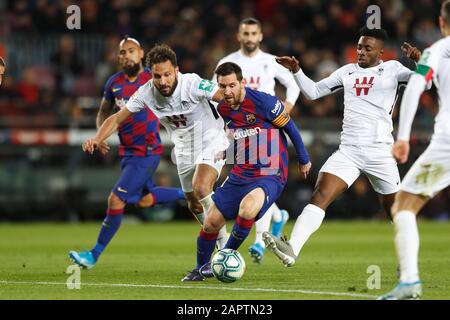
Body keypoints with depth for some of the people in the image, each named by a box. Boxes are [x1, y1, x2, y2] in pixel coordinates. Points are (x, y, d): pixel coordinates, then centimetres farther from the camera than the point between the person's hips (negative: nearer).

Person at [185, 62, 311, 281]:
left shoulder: (263, 102, -17)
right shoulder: (222, 109, 3)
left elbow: (290, 127, -4)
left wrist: (303, 160, 6)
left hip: (270, 176, -6)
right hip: (239, 176, 6)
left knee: (246, 210, -34)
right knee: (211, 223, 0)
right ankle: (202, 268, 25)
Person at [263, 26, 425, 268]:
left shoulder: (392, 69, 4)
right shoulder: (347, 71, 16)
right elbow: (313, 92, 23)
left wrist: (418, 61, -27)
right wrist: (296, 71, 9)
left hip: (380, 152, -3)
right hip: (348, 151, 3)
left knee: (394, 209, 6)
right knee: (320, 196, -16)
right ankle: (291, 250, -29)